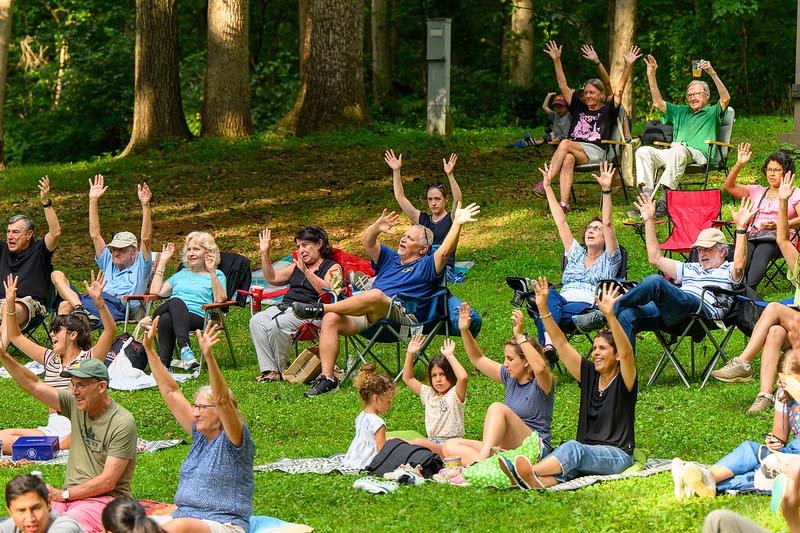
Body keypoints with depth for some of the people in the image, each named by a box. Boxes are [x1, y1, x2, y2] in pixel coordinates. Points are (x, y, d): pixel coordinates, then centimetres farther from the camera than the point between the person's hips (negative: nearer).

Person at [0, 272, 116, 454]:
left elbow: (110, 331, -16)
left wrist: (99, 301, -29)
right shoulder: (50, 359, 18)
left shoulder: (89, 358, 1)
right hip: (52, 429, 6)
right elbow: (15, 337, 25)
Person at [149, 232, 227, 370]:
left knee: (167, 319, -37)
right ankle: (185, 349, -51)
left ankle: (164, 364, -47)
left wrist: (212, 272, -9)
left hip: (197, 316, -3)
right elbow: (155, 291, 22)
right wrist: (162, 262, 23)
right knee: (176, 301, -37)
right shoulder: (182, 274, 33)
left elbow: (220, 299, -2)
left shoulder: (216, 275, 18)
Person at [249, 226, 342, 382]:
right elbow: (272, 278, 25)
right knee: (257, 321, -22)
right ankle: (270, 371, -26)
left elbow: (327, 290, -14)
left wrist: (306, 271, -21)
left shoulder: (333, 268, 5)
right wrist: (264, 254, 16)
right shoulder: (297, 266, 26)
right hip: (285, 305, 7)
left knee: (277, 325, -33)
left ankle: (283, 371, -16)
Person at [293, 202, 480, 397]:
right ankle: (327, 378, -28)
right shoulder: (390, 259, 33)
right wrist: (377, 227, 1)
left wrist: (457, 223, -17)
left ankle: (321, 308, -28)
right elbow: (369, 243, 21)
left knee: (375, 295, -39)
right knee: (331, 320, -22)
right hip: (368, 318, 6)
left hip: (402, 315, -6)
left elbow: (444, 251, -5)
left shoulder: (426, 266, 13)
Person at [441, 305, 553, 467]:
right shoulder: (510, 377, 15)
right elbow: (478, 359, 22)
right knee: (450, 447, -9)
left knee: (497, 408, -30)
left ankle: (481, 459, -47)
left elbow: (540, 368, -32)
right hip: (506, 448, 8)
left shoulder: (542, 382, -7)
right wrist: (464, 331, 9)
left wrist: (520, 336, -33)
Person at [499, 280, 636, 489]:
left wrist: (610, 315, -39)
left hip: (617, 455, -5)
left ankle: (529, 472, -61)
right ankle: (537, 481, -64)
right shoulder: (590, 375, 13)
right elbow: (561, 344, 9)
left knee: (573, 449, -35)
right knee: (571, 462, -32)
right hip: (586, 452, 5)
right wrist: (543, 309, -2)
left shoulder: (623, 380, -4)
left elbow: (626, 353, -24)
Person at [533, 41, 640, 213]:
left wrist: (628, 65, -4)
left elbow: (620, 89, 7)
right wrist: (557, 60, 22)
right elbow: (563, 86, 26)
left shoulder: (607, 111, 16)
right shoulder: (578, 108, 26)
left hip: (595, 152, -3)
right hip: (574, 149, 3)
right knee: (568, 159, -35)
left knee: (565, 144, -32)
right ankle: (564, 203, -51)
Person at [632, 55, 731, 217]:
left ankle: (666, 200, -47)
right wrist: (651, 74, 23)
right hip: (674, 153, 6)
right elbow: (658, 102, 30)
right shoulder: (681, 111, 33)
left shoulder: (712, 112, 15)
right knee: (643, 151, -17)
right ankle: (647, 196, -33)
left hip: (699, 154, -6)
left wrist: (712, 73, -14)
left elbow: (725, 99, -5)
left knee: (678, 149, -40)